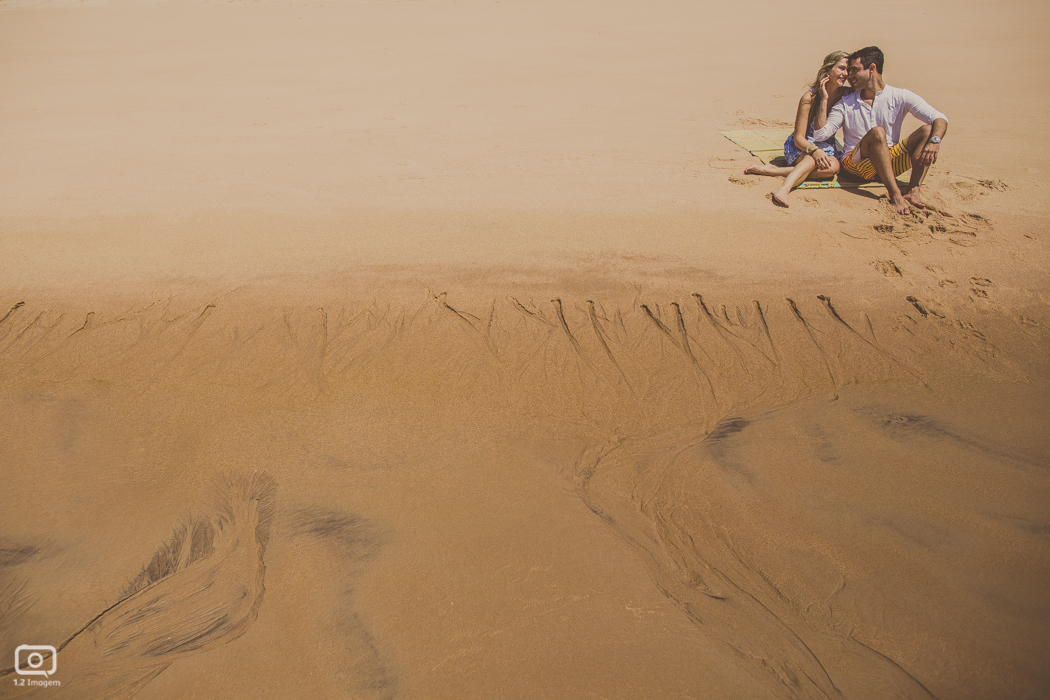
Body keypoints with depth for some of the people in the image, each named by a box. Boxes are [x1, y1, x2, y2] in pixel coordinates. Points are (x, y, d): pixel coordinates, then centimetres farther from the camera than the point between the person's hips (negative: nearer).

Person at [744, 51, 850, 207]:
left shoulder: (845, 94, -3)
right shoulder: (810, 97, -14)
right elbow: (798, 138, -15)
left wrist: (824, 100, -22)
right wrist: (814, 150, -35)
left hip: (827, 147, 4)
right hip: (801, 146, -4)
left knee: (833, 166, -35)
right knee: (814, 159, -41)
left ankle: (770, 170, -38)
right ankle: (783, 189, -63)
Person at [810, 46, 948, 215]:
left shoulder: (900, 97, 5)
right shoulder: (846, 103, 9)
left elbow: (940, 119, -5)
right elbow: (819, 134, -2)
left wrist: (934, 141, -27)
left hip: (890, 162, 2)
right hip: (856, 162, -2)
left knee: (928, 130, -17)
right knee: (877, 132, -30)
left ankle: (913, 192, -35)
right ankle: (895, 195, -40)